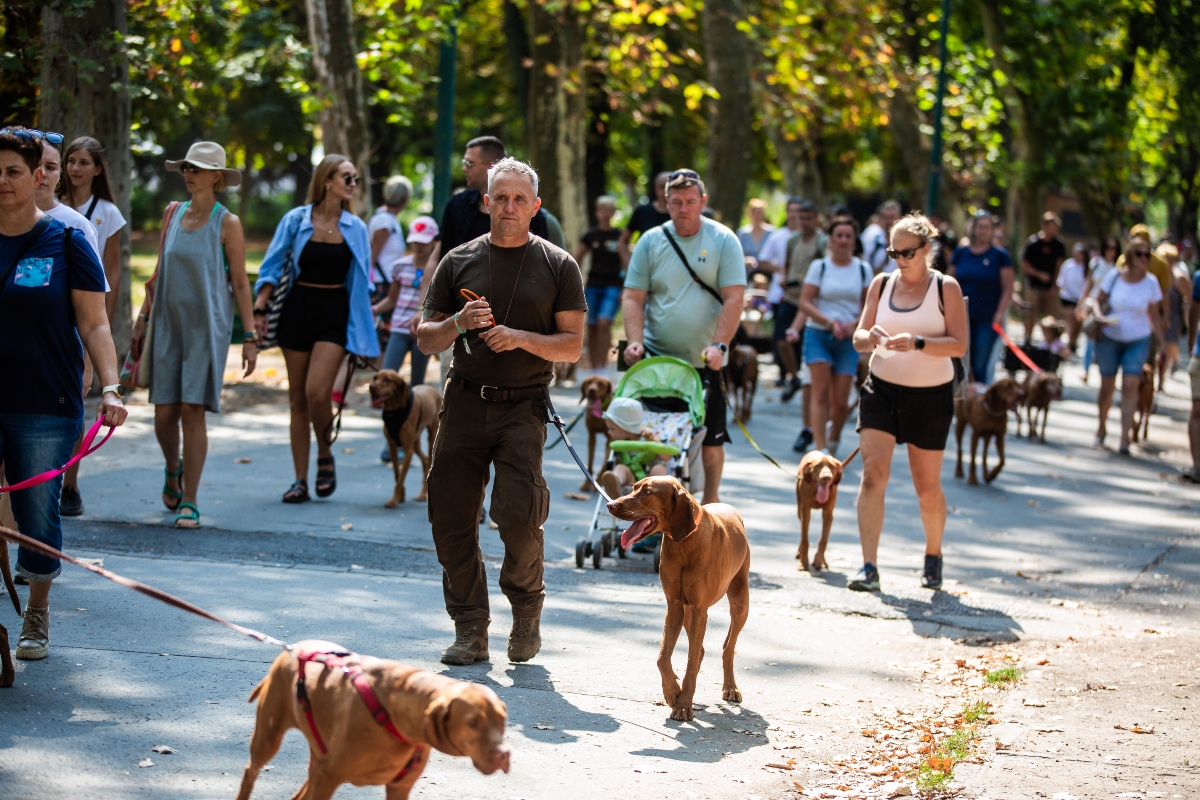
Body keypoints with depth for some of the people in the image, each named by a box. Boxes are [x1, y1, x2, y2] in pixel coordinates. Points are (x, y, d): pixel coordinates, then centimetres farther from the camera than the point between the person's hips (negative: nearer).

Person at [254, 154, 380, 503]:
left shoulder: (355, 228, 6)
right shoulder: (296, 220, 0)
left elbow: (362, 281, 12)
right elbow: (272, 266, 0)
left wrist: (364, 330, 10)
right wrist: (260, 307, -12)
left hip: (335, 313, 0)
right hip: (299, 308, 0)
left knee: (317, 392, -18)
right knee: (298, 398, 3)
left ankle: (325, 457, 8)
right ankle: (301, 480, 10)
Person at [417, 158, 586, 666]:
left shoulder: (557, 266, 6)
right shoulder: (459, 262, 11)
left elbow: (573, 345, 3)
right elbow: (425, 339, 12)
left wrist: (522, 339, -13)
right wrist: (460, 323, -8)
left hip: (523, 408, -2)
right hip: (465, 401, 3)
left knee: (518, 515, -15)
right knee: (451, 521, -1)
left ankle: (526, 609, 12)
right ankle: (471, 629, 12)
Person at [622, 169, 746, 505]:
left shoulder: (723, 241, -2)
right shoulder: (651, 241, 2)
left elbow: (734, 299, -8)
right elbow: (633, 297, 2)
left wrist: (719, 345, -19)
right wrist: (635, 340, -14)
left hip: (705, 362, -1)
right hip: (656, 357, 1)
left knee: (711, 439, 5)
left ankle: (710, 502, 21)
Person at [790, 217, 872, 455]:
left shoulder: (863, 270, 7)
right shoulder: (819, 266, 3)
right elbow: (805, 303, -3)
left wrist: (855, 324, -11)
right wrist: (829, 322, -16)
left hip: (848, 339, 1)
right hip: (818, 335, -1)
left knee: (840, 401, -1)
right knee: (821, 392, -13)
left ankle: (834, 437, 26)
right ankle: (821, 448, -15)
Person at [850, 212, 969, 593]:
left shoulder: (946, 288, -6)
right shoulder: (881, 284, 4)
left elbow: (959, 345, -13)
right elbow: (859, 338, 5)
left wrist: (917, 342, -28)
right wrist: (869, 337, -18)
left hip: (930, 395, -2)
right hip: (882, 389, 2)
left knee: (927, 487, 8)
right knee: (873, 473, -15)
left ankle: (933, 555, 34)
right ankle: (869, 567, -16)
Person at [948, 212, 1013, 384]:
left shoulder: (999, 255, -1)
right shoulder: (960, 253, 7)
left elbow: (1007, 289, -2)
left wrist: (1000, 313, -12)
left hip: (988, 319, -3)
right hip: (963, 317, 3)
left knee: (981, 366, -3)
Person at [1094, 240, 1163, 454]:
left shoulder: (1151, 283, -4)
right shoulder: (1114, 277, -6)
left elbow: (1155, 314, 4)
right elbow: (1099, 302, 5)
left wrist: (1162, 342, 3)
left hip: (1138, 341, 0)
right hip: (1109, 339, 0)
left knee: (1130, 385, -13)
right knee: (1107, 386, 5)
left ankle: (1125, 437, -14)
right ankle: (1102, 427, 29)